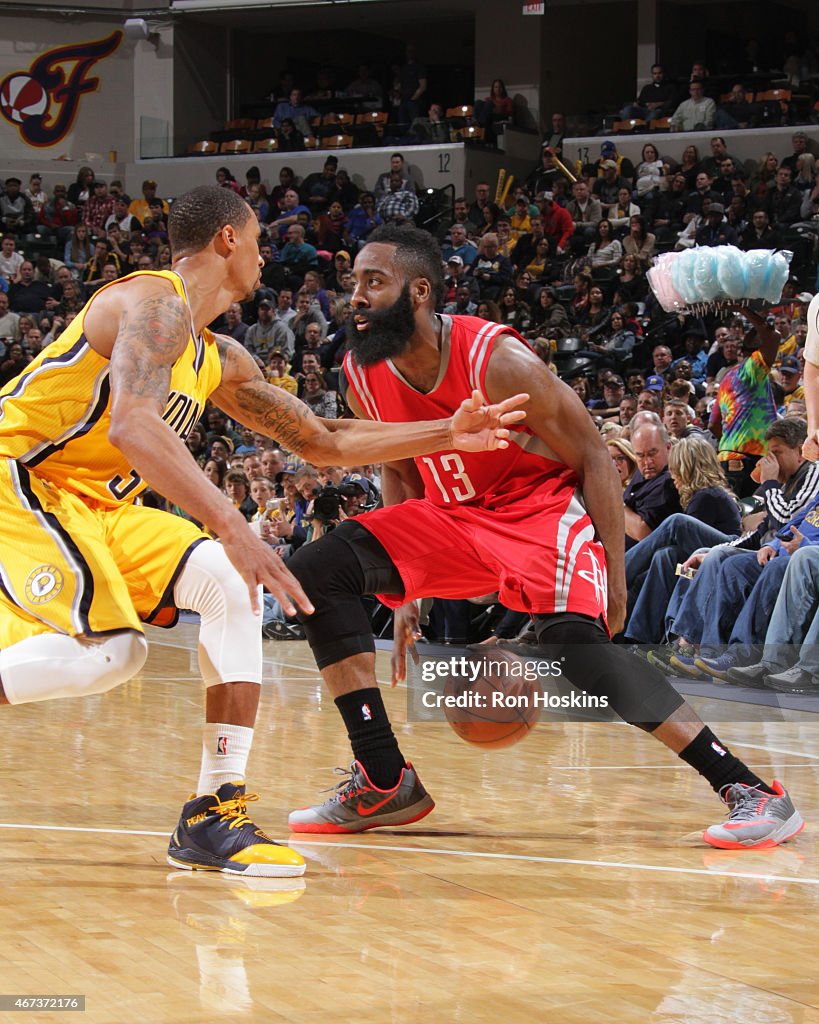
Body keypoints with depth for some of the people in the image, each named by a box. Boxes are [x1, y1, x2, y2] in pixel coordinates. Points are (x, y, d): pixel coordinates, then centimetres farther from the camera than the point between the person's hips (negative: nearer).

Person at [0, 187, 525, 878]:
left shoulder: (220, 360, 15)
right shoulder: (154, 303, -17)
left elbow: (320, 441, 23)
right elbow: (131, 424, -35)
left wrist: (446, 437, 16)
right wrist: (231, 527, -42)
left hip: (91, 506, 9)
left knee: (229, 582, -5)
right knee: (110, 650, -27)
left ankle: (215, 815, -9)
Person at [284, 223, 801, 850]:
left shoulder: (496, 359, -25)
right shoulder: (363, 373, -7)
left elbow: (594, 457, -16)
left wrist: (615, 577, -19)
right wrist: (404, 590, 6)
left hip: (544, 505, -7)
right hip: (452, 515, 7)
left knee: (577, 642, -33)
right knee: (317, 570, -11)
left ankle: (751, 791, -26)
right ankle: (386, 782, -6)